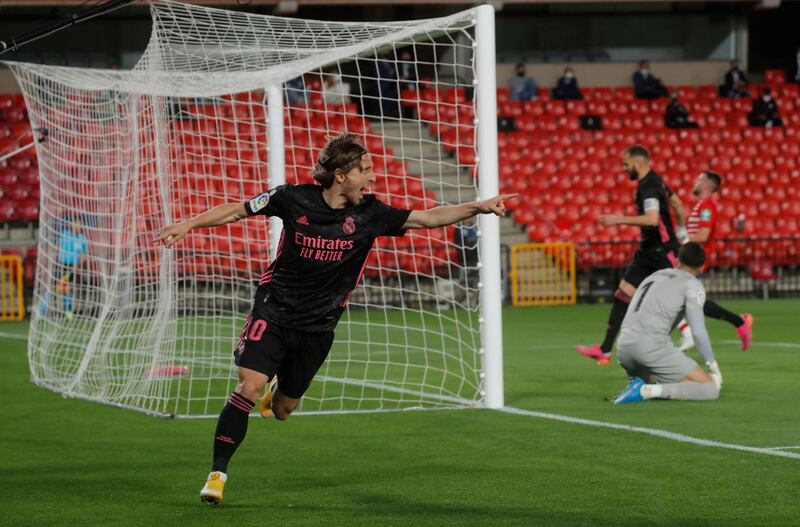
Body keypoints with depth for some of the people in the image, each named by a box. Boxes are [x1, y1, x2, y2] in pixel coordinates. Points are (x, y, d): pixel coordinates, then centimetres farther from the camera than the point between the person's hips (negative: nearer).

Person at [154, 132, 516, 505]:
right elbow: (237, 210, 2)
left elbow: (429, 218, -6)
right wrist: (187, 225, -5)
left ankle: (279, 388, 47)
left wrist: (478, 207, -17)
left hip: (318, 326, 3)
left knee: (282, 410, 9)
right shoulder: (294, 199, -9)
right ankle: (217, 473, -8)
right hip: (273, 311, -3)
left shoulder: (369, 215, -5)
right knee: (249, 387, -19)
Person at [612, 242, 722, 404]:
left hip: (623, 347, 7)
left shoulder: (654, 276, 27)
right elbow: (698, 331, -4)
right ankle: (646, 391, -21)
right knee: (711, 389, -3)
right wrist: (713, 366, 8)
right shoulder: (692, 284, 6)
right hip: (652, 346, -7)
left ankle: (638, 386, -1)